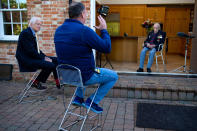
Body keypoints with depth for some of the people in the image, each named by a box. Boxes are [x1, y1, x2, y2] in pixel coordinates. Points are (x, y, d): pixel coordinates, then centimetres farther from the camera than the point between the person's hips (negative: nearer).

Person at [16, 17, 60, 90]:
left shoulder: (32, 33, 16)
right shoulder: (26, 33, -14)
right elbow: (30, 51, -21)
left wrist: (45, 57, 1)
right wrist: (43, 58, -17)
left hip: (32, 58, 10)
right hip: (26, 60, -10)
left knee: (55, 60, 1)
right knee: (50, 65, -24)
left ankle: (58, 82, 4)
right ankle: (36, 82, -5)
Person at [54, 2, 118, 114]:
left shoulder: (59, 30, 2)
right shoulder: (84, 30, -23)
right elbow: (107, 48, -17)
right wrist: (104, 30, -2)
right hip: (84, 76, -8)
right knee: (114, 76, 11)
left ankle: (78, 98, 31)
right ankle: (92, 101, 10)